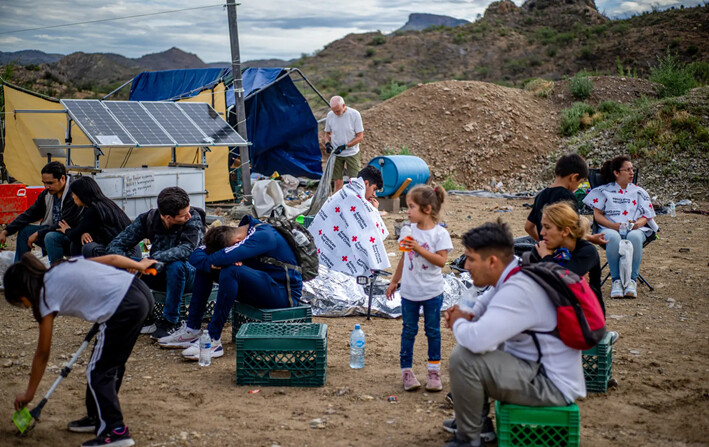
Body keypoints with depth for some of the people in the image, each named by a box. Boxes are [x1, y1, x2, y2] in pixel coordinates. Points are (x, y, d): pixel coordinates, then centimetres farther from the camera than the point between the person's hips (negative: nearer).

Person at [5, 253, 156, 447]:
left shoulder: (48, 298, 1)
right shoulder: (64, 266, 19)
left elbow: (42, 355, 9)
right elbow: (111, 258, 18)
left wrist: (28, 394, 20)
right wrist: (139, 265, 35)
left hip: (125, 310, -9)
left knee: (98, 372, 5)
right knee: (112, 366, 22)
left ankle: (115, 431, 3)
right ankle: (98, 416, 35)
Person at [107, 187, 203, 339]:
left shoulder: (193, 219, -21)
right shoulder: (147, 219, -12)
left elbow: (186, 249, -38)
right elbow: (115, 246, -13)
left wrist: (153, 259, -49)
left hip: (188, 274, -3)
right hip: (161, 275, 4)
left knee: (175, 264, -38)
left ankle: (171, 321, -22)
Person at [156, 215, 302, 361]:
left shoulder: (263, 236, -24)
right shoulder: (233, 234, 1)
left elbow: (225, 257, -37)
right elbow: (195, 256, -3)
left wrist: (213, 261, -14)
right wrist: (211, 264, -24)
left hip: (284, 294, -9)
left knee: (230, 271, -32)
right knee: (204, 265, 3)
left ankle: (213, 340, -26)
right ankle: (192, 330, 0)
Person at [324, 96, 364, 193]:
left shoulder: (354, 114, -14)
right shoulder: (330, 115, -4)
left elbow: (360, 137, -11)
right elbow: (327, 133, 13)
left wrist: (345, 146, -19)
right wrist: (327, 143, -9)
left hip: (352, 153, -2)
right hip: (335, 154, 2)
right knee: (338, 183, 3)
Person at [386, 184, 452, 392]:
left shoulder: (439, 233, -12)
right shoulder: (410, 231, 2)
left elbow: (441, 260, -21)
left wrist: (418, 248, -27)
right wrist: (394, 282, 16)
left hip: (432, 292, -3)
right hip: (409, 291, 4)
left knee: (433, 330, 8)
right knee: (408, 330, 9)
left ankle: (434, 371, 18)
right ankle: (406, 370, 16)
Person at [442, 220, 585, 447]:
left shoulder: (518, 291, -28)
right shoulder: (512, 275, 3)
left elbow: (478, 339, -38)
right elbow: (483, 306, 22)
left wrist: (458, 323, -14)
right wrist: (466, 317, -2)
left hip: (552, 385, -10)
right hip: (537, 366, 11)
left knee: (463, 358, -22)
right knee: (469, 348, 20)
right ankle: (475, 419, 28)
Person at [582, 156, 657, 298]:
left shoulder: (639, 192, 20)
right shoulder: (604, 191, 14)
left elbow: (645, 216, 14)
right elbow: (597, 215, 6)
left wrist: (638, 223, -11)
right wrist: (614, 225, -12)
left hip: (635, 229, 1)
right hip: (610, 228, -1)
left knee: (635, 237, -37)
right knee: (613, 238, -40)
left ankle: (632, 280, -28)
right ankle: (616, 280, -29)